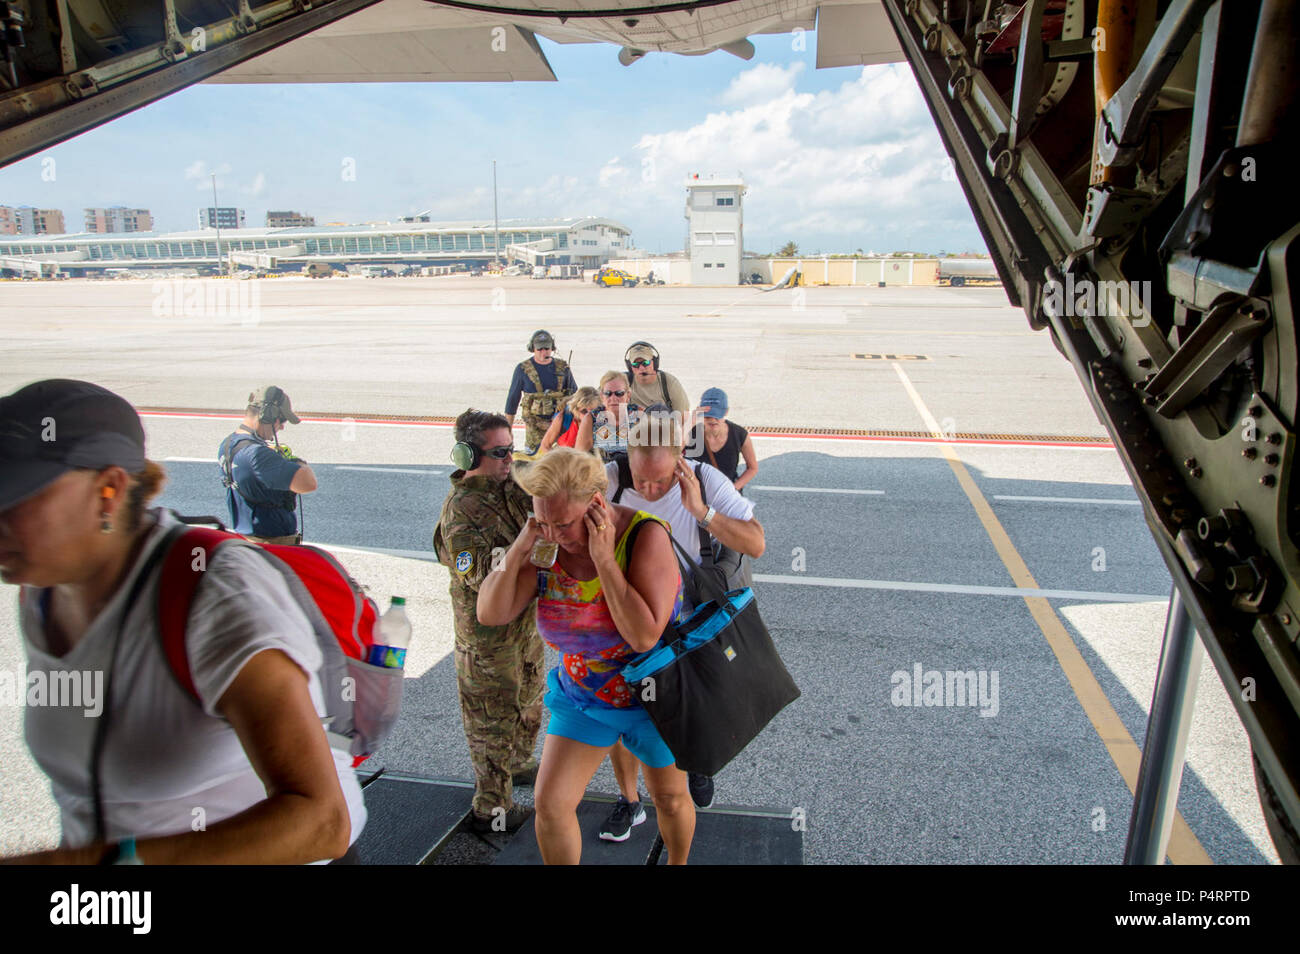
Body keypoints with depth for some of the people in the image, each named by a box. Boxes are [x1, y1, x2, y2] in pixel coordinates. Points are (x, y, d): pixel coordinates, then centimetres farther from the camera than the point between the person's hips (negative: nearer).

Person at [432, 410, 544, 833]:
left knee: (529, 701, 26)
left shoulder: (510, 487, 1)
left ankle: (518, 763, 50)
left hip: (527, 619, 8)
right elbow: (478, 572, -29)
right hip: (489, 629, -8)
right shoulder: (460, 509, -23)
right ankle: (492, 807, 23)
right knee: (494, 717, 6)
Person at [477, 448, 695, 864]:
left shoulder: (645, 535, -29)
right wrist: (521, 547, -28)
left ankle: (677, 863, 49)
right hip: (582, 695, 3)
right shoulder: (549, 544, -15)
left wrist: (604, 559, -37)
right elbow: (490, 613, -16)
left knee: (670, 799, 18)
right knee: (550, 803, 1)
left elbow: (644, 636, -37)